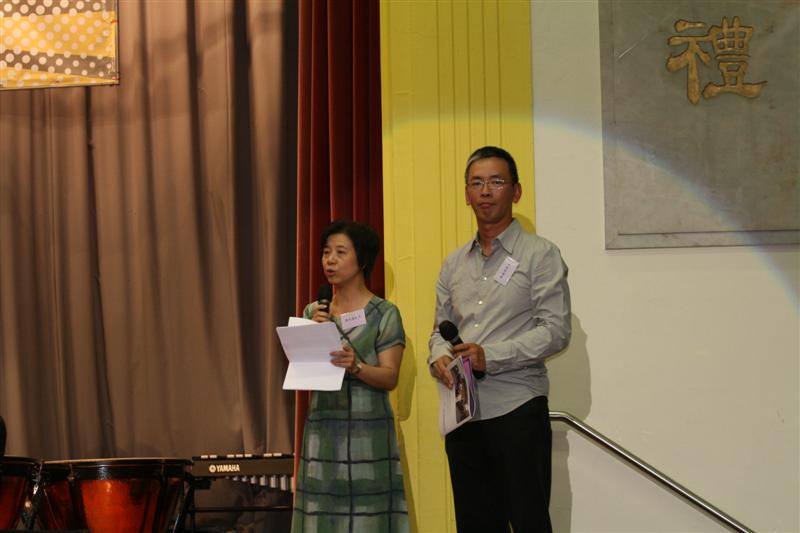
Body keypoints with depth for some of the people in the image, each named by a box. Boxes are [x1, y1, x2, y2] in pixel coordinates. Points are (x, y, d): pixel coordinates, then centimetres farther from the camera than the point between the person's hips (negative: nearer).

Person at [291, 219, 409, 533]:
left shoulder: (384, 314, -1)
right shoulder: (313, 313, 13)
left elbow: (390, 377, -7)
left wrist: (355, 367, -24)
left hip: (367, 432, -4)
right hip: (322, 430, 4)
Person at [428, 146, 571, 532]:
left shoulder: (540, 254, -2)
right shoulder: (454, 264, 16)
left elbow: (556, 330, -10)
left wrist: (491, 355, -19)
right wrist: (439, 357, -5)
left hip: (517, 410, -5)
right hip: (463, 412, 5)